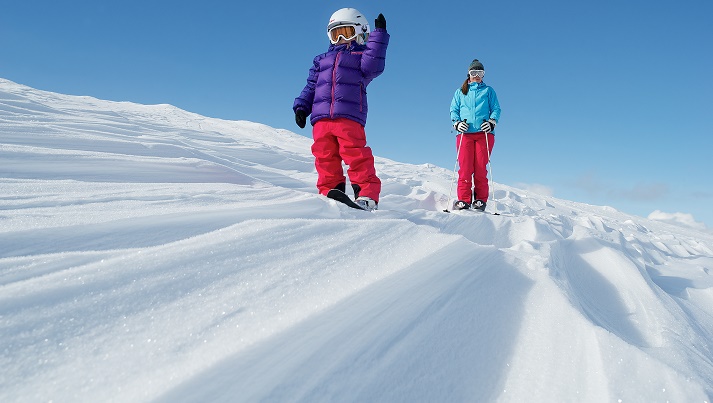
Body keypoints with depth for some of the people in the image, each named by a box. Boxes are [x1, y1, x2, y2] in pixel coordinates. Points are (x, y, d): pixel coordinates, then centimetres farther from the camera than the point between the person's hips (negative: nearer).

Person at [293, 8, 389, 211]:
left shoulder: (362, 55, 17)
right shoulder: (322, 59, 30)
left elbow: (372, 67, -7)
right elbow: (311, 86, 26)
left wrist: (379, 35, -5)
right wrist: (301, 106, 12)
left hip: (349, 116, -5)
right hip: (321, 117, 5)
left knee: (356, 155, -14)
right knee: (325, 157, -1)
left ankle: (367, 195, -15)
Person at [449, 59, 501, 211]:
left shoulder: (488, 91, 21)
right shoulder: (460, 92, 23)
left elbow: (496, 109, 14)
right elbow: (453, 110, 17)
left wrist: (491, 122, -6)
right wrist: (457, 123, -3)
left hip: (484, 133, 0)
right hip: (465, 133, 1)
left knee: (481, 167, -8)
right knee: (465, 167, -11)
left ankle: (480, 199, -3)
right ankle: (464, 199, -9)